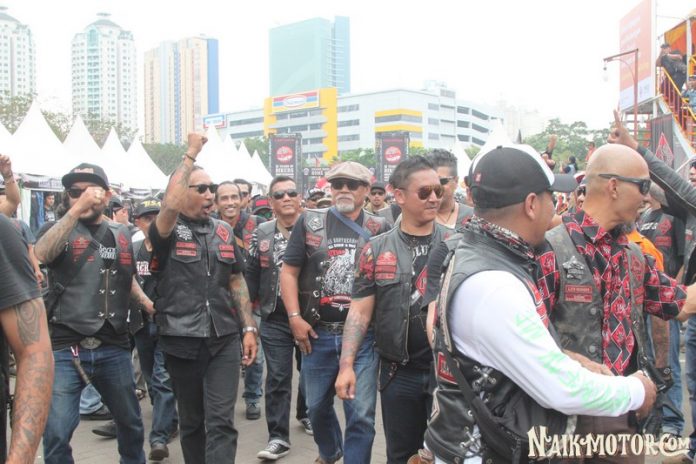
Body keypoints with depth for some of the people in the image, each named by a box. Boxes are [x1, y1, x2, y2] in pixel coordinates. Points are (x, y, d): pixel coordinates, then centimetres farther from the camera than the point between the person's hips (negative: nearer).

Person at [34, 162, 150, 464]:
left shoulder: (121, 234, 9)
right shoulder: (61, 231, -2)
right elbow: (40, 254, -27)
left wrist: (147, 302, 11)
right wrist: (76, 209, -33)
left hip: (114, 347, 4)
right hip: (66, 348, -3)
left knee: (131, 423, 18)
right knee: (56, 434, -5)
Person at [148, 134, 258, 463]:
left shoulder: (224, 231, 9)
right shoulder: (168, 231, -4)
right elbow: (170, 205, -27)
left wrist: (249, 328, 6)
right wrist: (191, 154, -18)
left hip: (224, 340, 2)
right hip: (181, 342, -2)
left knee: (221, 422, -3)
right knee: (191, 421, 14)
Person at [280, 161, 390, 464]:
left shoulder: (379, 228, 2)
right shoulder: (310, 222, 3)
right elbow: (289, 272, 3)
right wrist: (295, 317, -5)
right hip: (318, 335, 2)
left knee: (362, 414, -2)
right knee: (317, 405, 18)